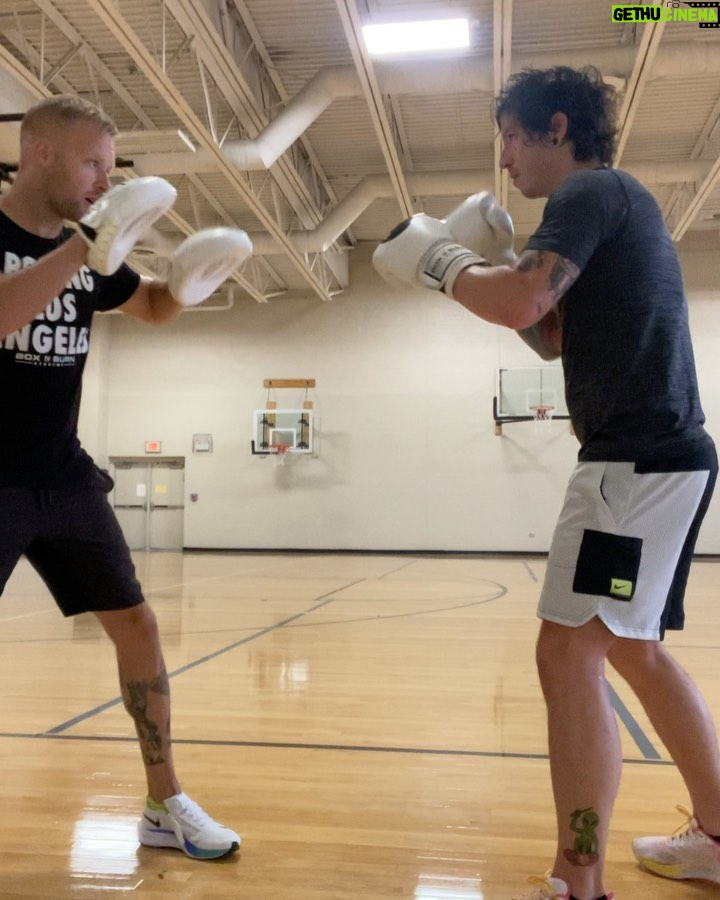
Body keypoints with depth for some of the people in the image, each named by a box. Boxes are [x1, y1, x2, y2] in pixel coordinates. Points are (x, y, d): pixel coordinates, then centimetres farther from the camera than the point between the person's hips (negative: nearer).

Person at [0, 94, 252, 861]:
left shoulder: (87, 251, 7)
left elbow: (154, 309, 23)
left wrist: (188, 280, 2)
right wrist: (83, 248, -34)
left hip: (65, 479, 6)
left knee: (136, 625, 6)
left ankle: (164, 806, 20)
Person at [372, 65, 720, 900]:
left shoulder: (593, 191, -8)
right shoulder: (615, 206, 23)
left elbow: (519, 304, -24)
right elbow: (556, 334, 25)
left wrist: (440, 260, -5)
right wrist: (483, 260, 16)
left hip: (637, 459, -11)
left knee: (569, 653, -11)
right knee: (633, 649, 18)